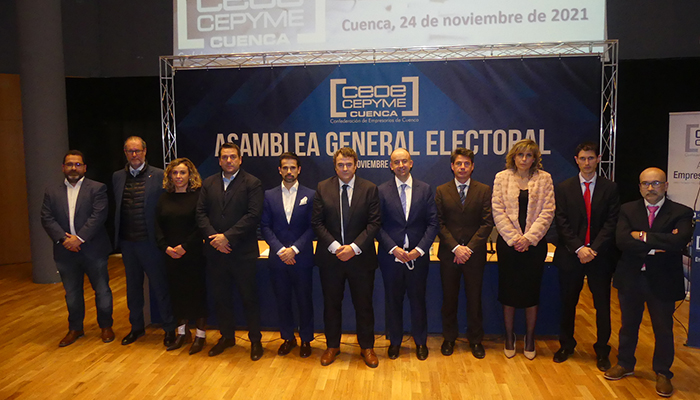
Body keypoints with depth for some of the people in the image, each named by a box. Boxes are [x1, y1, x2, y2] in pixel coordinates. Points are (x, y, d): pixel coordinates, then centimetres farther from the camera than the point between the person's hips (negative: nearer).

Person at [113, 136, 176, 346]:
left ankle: (169, 329, 17)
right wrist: (117, 237, 5)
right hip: (127, 242, 5)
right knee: (133, 287, 17)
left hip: (150, 241, -5)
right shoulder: (117, 177, 9)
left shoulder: (158, 175, -5)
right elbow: (115, 209, 12)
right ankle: (136, 327, 32)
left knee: (160, 286, 3)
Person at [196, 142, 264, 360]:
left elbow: (253, 215, -13)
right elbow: (201, 213, 5)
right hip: (215, 252, 4)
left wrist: (227, 237, -17)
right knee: (220, 297, 15)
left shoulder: (252, 183, -4)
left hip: (243, 252, -4)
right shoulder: (208, 183, 10)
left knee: (249, 297, 5)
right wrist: (213, 237, -11)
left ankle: (255, 340, 20)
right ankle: (227, 336, 32)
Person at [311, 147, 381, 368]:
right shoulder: (322, 188, 2)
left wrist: (354, 247, -15)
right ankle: (332, 346, 30)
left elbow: (374, 223, -6)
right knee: (331, 304, 12)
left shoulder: (369, 189, -1)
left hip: (360, 256, -1)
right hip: (330, 257, 1)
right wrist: (335, 246, -13)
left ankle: (367, 347, 26)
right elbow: (317, 223, -2)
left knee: (364, 304, 9)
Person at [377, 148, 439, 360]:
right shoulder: (382, 191, 0)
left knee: (418, 299, 9)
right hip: (391, 256, 0)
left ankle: (421, 342, 28)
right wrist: (393, 248, -12)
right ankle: (395, 341, 27)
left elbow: (432, 223, 0)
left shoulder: (425, 189, 3)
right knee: (393, 301, 10)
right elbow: (377, 225, -2)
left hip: (418, 255, 0)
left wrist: (419, 249, -11)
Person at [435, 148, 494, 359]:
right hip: (449, 254, 1)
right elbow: (439, 223, -2)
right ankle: (449, 338, 26)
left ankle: (475, 340, 25)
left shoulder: (484, 190, 2)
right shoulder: (441, 191, 3)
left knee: (474, 299, 9)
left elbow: (487, 223, -4)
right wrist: (455, 248, -13)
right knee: (449, 299, 10)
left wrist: (470, 248, -13)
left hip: (475, 254, 0)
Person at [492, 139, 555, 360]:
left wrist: (528, 238, -12)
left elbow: (547, 212, -3)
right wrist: (514, 238, -10)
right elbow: (498, 211, -2)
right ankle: (509, 337, 22)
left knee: (531, 291, 7)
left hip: (534, 243, 0)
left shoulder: (544, 179, 3)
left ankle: (530, 339, 23)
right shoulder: (501, 177, 3)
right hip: (508, 242, 0)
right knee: (508, 291, 6)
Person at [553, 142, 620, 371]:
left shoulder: (610, 188, 4)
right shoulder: (563, 188, 4)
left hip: (600, 256, 0)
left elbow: (611, 223, -3)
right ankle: (566, 345, 27)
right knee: (568, 304, 10)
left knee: (603, 306, 7)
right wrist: (578, 248, -13)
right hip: (571, 255, 0)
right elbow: (561, 222, -3)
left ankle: (602, 351, 22)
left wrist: (594, 249, -14)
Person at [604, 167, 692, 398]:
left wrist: (643, 236, -21)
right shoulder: (627, 210, 0)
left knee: (663, 329, 12)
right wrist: (656, 246, -23)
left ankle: (662, 373, 32)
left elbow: (680, 241, -25)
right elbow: (621, 240, -15)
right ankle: (625, 364, 37)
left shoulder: (681, 213, -6)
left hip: (662, 281, -2)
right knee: (628, 325, 18)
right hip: (631, 278, 2)